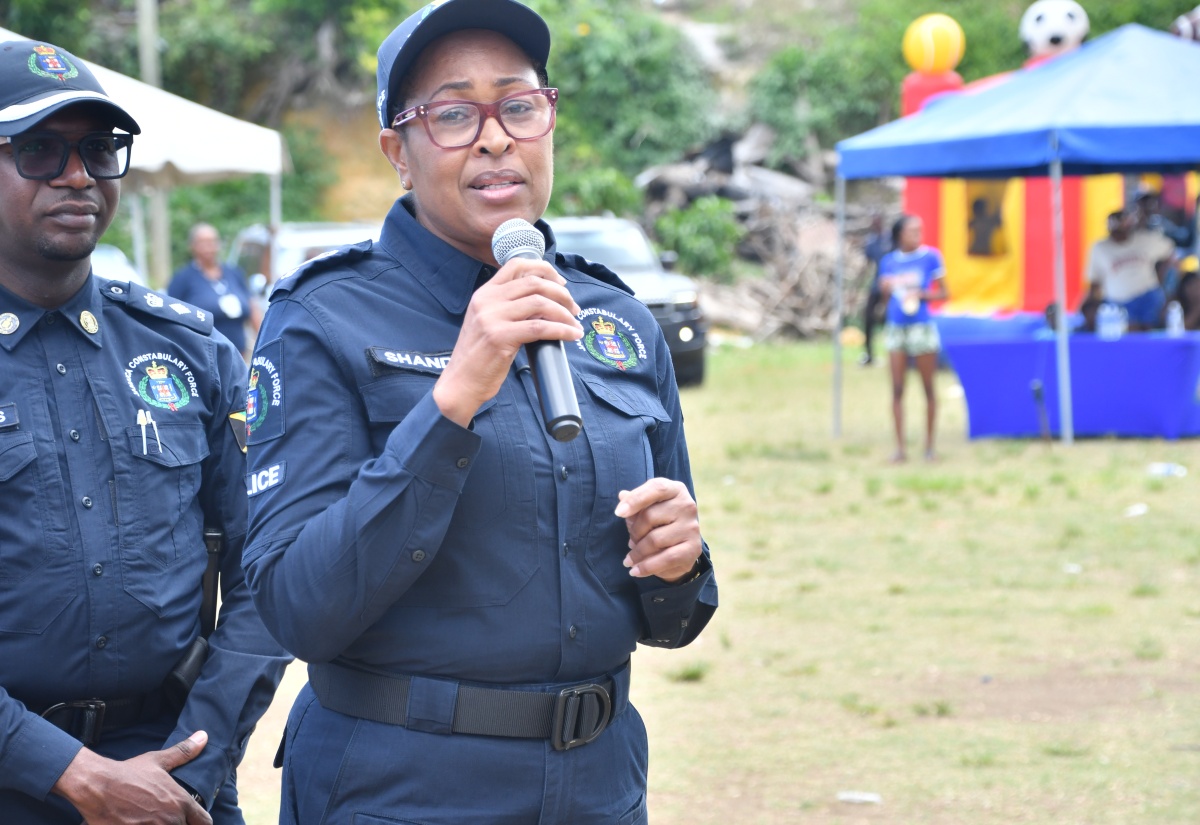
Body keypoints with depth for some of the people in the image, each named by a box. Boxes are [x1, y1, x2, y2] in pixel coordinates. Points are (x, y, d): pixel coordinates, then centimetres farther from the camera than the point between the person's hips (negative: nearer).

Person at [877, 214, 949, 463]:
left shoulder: (930, 256, -3)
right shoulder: (889, 261, 6)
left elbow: (944, 293, 1)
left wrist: (921, 294, -15)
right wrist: (886, 288, -7)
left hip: (922, 327, -3)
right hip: (895, 328, 3)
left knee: (928, 387, 3)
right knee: (897, 389, 1)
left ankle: (929, 445, 11)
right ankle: (900, 447, 6)